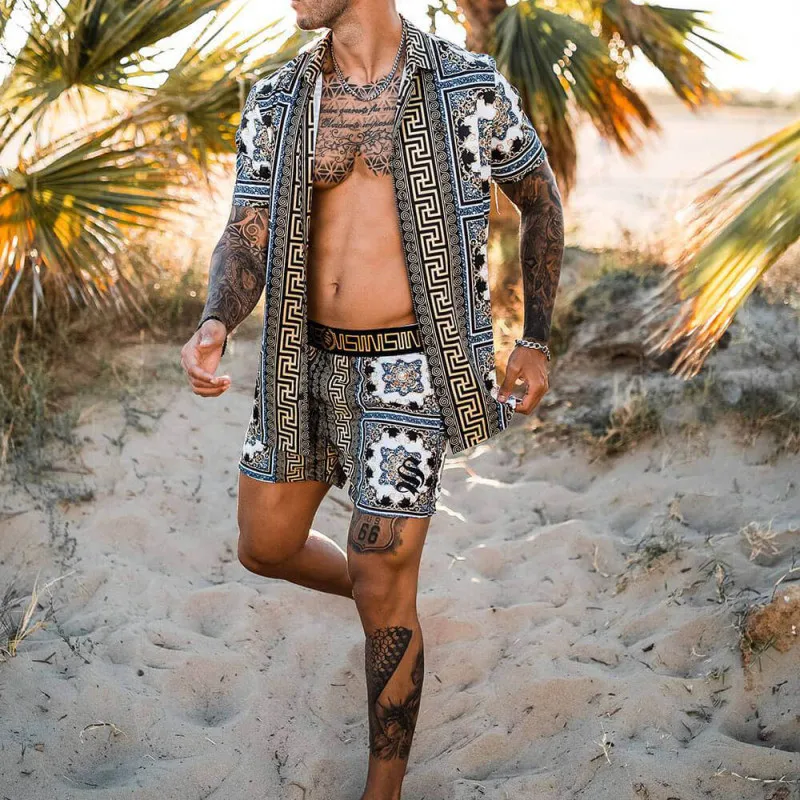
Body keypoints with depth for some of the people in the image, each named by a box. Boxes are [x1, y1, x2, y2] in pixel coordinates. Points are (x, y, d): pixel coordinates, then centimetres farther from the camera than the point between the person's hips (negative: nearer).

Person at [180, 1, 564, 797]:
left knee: (382, 587, -4)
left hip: (407, 373, -4)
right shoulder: (275, 103, 1)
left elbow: (540, 200, 7)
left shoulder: (470, 88, -8)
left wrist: (536, 340, 5)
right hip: (304, 364, 5)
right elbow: (246, 238, -7)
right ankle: (388, 602, 46)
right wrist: (213, 327, -29)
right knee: (266, 549, 14)